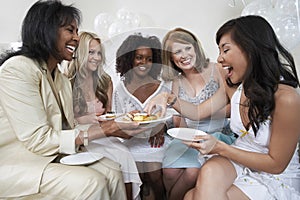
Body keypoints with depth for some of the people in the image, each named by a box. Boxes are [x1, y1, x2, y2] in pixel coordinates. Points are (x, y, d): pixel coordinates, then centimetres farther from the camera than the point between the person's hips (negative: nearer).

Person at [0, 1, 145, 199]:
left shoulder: (61, 78, 9)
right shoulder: (18, 68, -17)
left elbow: (68, 128, 1)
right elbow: (38, 140, -22)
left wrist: (112, 125, -11)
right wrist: (105, 131, -24)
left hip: (51, 153, 7)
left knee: (112, 172, -13)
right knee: (91, 182, -25)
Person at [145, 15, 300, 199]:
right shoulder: (234, 87, -5)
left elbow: (276, 164, -17)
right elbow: (198, 112, 6)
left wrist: (219, 147, -23)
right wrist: (170, 99, -11)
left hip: (276, 177, -4)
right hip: (240, 160, 5)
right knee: (209, 171, -29)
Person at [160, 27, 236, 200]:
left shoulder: (215, 70, -2)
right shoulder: (177, 82, 11)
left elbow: (231, 109, -4)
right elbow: (178, 122, 11)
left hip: (218, 134, -3)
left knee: (193, 173, -27)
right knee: (170, 171, -24)